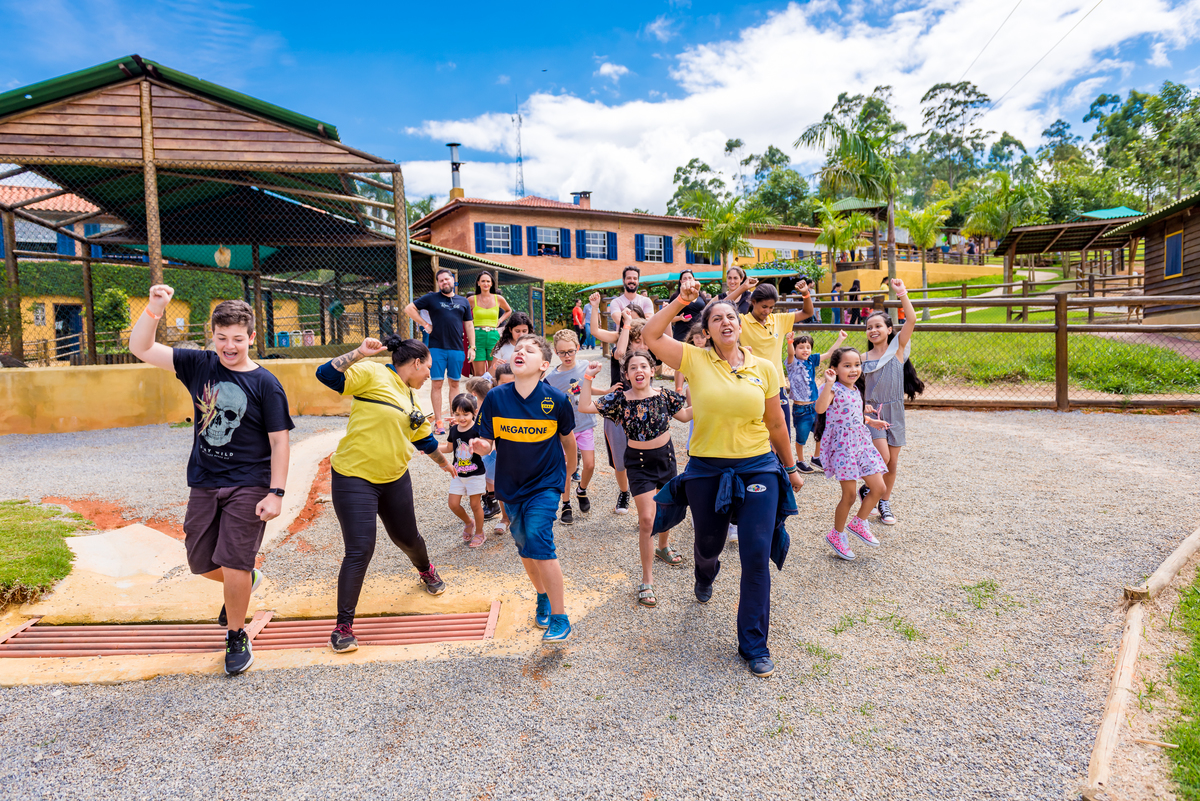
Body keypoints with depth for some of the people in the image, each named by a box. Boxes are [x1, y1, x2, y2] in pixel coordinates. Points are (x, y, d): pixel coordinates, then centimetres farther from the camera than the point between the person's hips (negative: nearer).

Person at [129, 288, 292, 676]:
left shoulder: (265, 384, -8)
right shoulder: (200, 366, 3)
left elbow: (279, 442, -8)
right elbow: (140, 348, 1)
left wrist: (276, 493, -13)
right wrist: (154, 308, -15)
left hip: (248, 486, -5)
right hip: (204, 484, 5)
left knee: (233, 565, -6)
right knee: (201, 563, 14)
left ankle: (236, 637, 17)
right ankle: (246, 581, 46)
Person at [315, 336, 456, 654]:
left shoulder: (410, 398, 14)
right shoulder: (373, 373, -10)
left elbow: (424, 437, 27)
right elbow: (327, 374, -22)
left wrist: (444, 463, 39)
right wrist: (359, 353, -30)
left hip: (395, 479, 7)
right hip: (354, 478, -7)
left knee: (407, 537, 20)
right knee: (360, 550, -10)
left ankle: (426, 570, 53)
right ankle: (343, 626, 4)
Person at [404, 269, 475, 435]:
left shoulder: (463, 301, 13)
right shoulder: (431, 298, 4)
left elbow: (469, 325, 14)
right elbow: (409, 308, 4)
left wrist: (472, 347, 6)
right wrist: (425, 324, -2)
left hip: (457, 349, 2)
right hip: (436, 348, -2)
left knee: (454, 384, 7)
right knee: (437, 384, -2)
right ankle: (438, 421, 3)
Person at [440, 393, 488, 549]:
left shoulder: (478, 429, -16)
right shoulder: (453, 430, 1)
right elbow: (449, 448, 15)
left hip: (475, 474, -5)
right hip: (458, 474, 5)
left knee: (475, 504, 4)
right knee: (453, 503, 4)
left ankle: (479, 533, 25)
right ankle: (468, 522, 33)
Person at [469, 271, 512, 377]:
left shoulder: (498, 299, 7)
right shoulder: (472, 299, 3)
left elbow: (509, 311, 25)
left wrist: (499, 321, 12)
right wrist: (470, 322, 4)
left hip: (494, 336, 1)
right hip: (477, 337, -1)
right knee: (479, 374, -3)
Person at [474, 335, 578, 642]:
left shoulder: (556, 400, -15)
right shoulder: (496, 398, -11)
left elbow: (567, 436, 3)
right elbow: (487, 441, -5)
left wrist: (569, 468, 17)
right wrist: (481, 446, -29)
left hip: (546, 483, -4)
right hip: (510, 485, 4)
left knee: (538, 540, -19)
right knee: (524, 547, 14)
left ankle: (560, 619, -5)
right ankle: (543, 597, 42)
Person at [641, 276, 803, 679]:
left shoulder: (764, 368, 2)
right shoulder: (695, 360, -2)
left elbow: (776, 424, 10)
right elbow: (649, 336, -11)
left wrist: (790, 468, 16)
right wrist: (679, 301, -12)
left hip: (758, 468, 0)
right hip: (707, 471, 0)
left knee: (757, 557, -4)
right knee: (708, 545, 18)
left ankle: (754, 645, 13)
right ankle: (705, 576, 59)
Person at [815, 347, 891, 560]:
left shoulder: (855, 390, 12)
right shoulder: (834, 389, -14)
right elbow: (820, 408, -35)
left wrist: (871, 422, 19)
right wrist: (829, 384, -40)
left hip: (861, 443, 8)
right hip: (842, 445, -8)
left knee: (878, 488, 7)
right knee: (849, 495, -3)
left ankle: (859, 523, 28)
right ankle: (837, 535, 17)